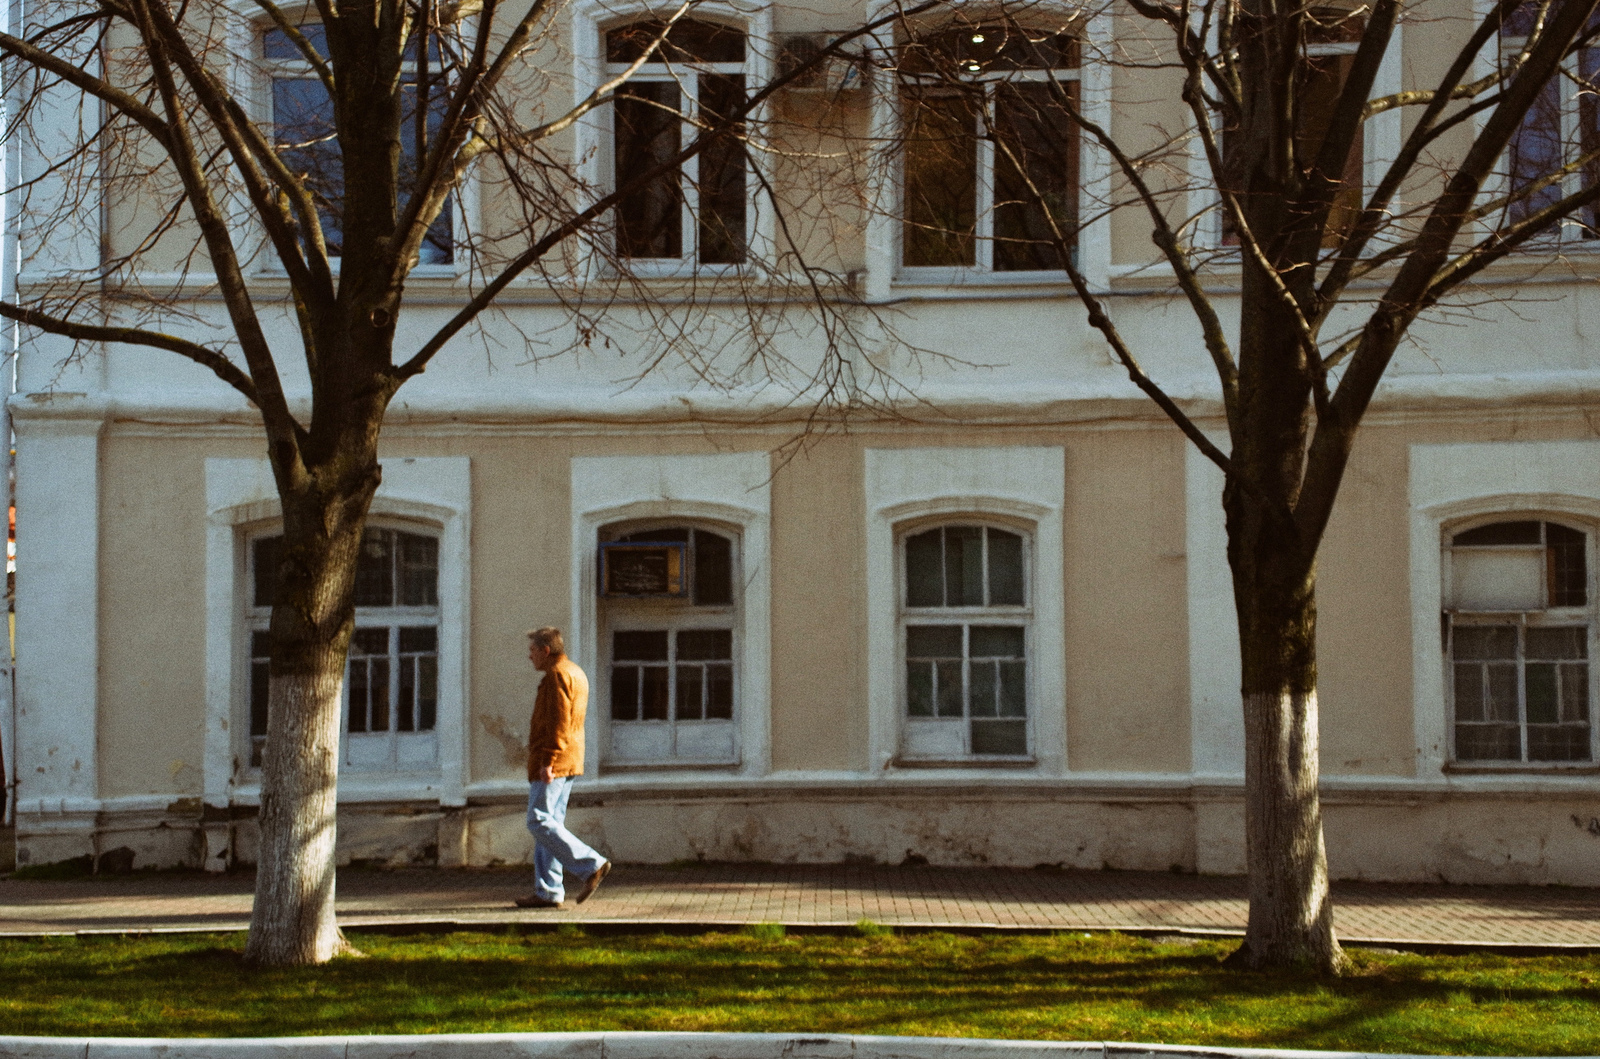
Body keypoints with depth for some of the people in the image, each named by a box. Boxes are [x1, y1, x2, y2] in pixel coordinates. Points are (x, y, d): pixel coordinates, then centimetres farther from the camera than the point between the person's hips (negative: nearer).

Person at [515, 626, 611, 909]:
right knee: (549, 823, 8)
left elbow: (559, 722, -20)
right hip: (569, 764, 10)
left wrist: (547, 761, -22)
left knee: (540, 821, -11)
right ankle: (548, 892, 7)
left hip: (552, 764, -10)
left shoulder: (558, 675, -11)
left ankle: (591, 865, -15)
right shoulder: (576, 674, 21)